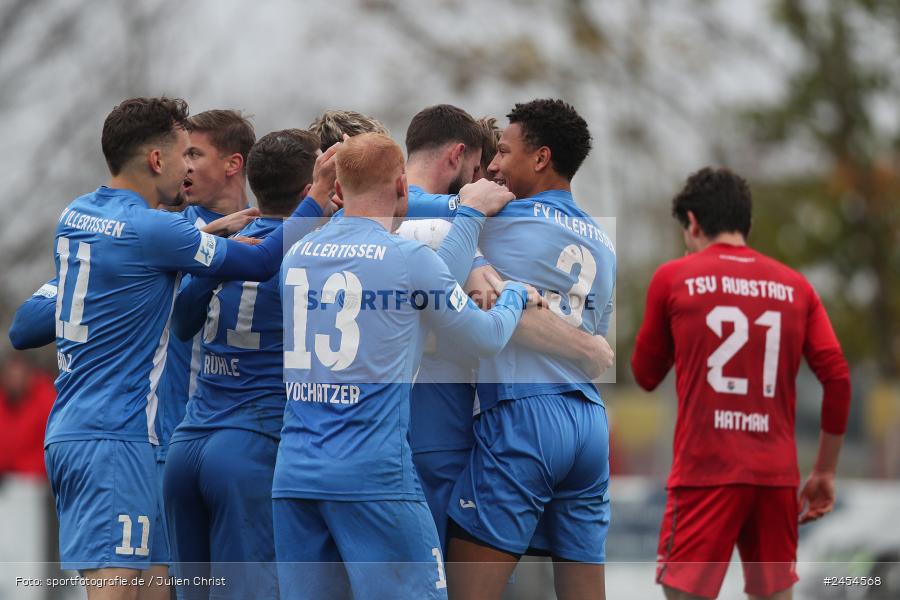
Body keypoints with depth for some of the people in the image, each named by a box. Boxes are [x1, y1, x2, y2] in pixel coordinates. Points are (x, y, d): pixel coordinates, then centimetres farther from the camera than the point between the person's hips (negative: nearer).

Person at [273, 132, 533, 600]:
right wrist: (515, 296, 29)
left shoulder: (298, 255, 11)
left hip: (293, 474, 6)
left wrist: (469, 214, 27)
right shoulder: (406, 258, -5)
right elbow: (486, 338, 8)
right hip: (374, 474, -6)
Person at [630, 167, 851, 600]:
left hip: (704, 472, -3)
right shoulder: (795, 287, 9)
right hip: (777, 476, 3)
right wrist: (825, 472, 11)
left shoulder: (673, 278, 3)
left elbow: (646, 375, 12)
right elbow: (838, 379, 3)